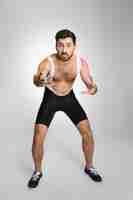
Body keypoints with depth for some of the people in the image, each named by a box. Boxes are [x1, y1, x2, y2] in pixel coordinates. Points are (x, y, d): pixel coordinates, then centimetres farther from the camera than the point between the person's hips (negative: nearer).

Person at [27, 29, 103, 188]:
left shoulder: (81, 62, -19)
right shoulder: (47, 62, -27)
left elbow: (90, 83, -18)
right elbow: (36, 81, -41)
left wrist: (93, 89, -43)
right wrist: (39, 81, -67)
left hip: (69, 98, 2)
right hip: (50, 99, -2)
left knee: (88, 133, -3)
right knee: (38, 138, -10)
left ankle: (89, 167, 22)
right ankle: (37, 172, 17)